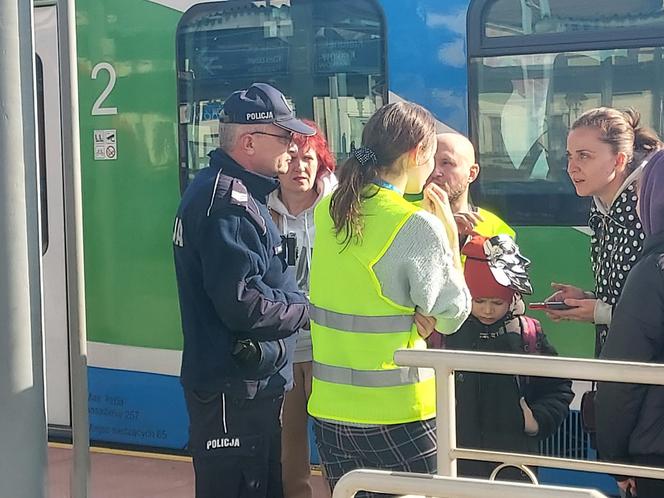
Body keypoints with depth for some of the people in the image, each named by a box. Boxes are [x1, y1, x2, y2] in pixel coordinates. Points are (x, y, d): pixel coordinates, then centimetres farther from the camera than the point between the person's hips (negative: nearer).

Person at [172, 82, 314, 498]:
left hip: (246, 385, 11)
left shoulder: (230, 193, 15)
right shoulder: (228, 204, -20)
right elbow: (242, 303, -27)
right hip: (234, 391, -11)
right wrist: (304, 310, -12)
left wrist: (292, 298, 7)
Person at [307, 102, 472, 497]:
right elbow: (452, 315, -6)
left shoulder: (327, 211, 4)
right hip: (394, 413, -6)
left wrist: (410, 316, 2)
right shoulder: (418, 226, -16)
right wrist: (450, 234, -1)